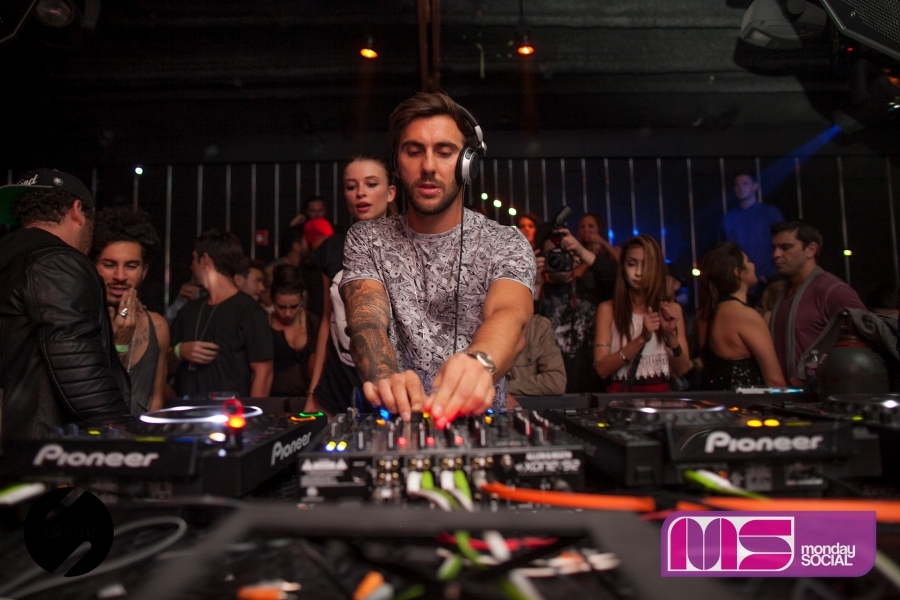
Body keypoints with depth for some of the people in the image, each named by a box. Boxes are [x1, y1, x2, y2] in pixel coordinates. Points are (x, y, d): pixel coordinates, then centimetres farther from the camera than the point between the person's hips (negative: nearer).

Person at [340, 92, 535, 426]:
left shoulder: (506, 245, 0)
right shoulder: (366, 241, 6)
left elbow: (510, 316, -20)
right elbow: (367, 320, -11)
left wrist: (480, 362, -44)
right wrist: (386, 378, -35)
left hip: (481, 422, -1)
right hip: (391, 424, 1)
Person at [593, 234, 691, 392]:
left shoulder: (672, 309, 7)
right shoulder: (608, 309, 0)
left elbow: (682, 370, 5)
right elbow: (602, 369, -8)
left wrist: (671, 335, -10)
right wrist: (641, 339, -16)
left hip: (661, 393, 2)